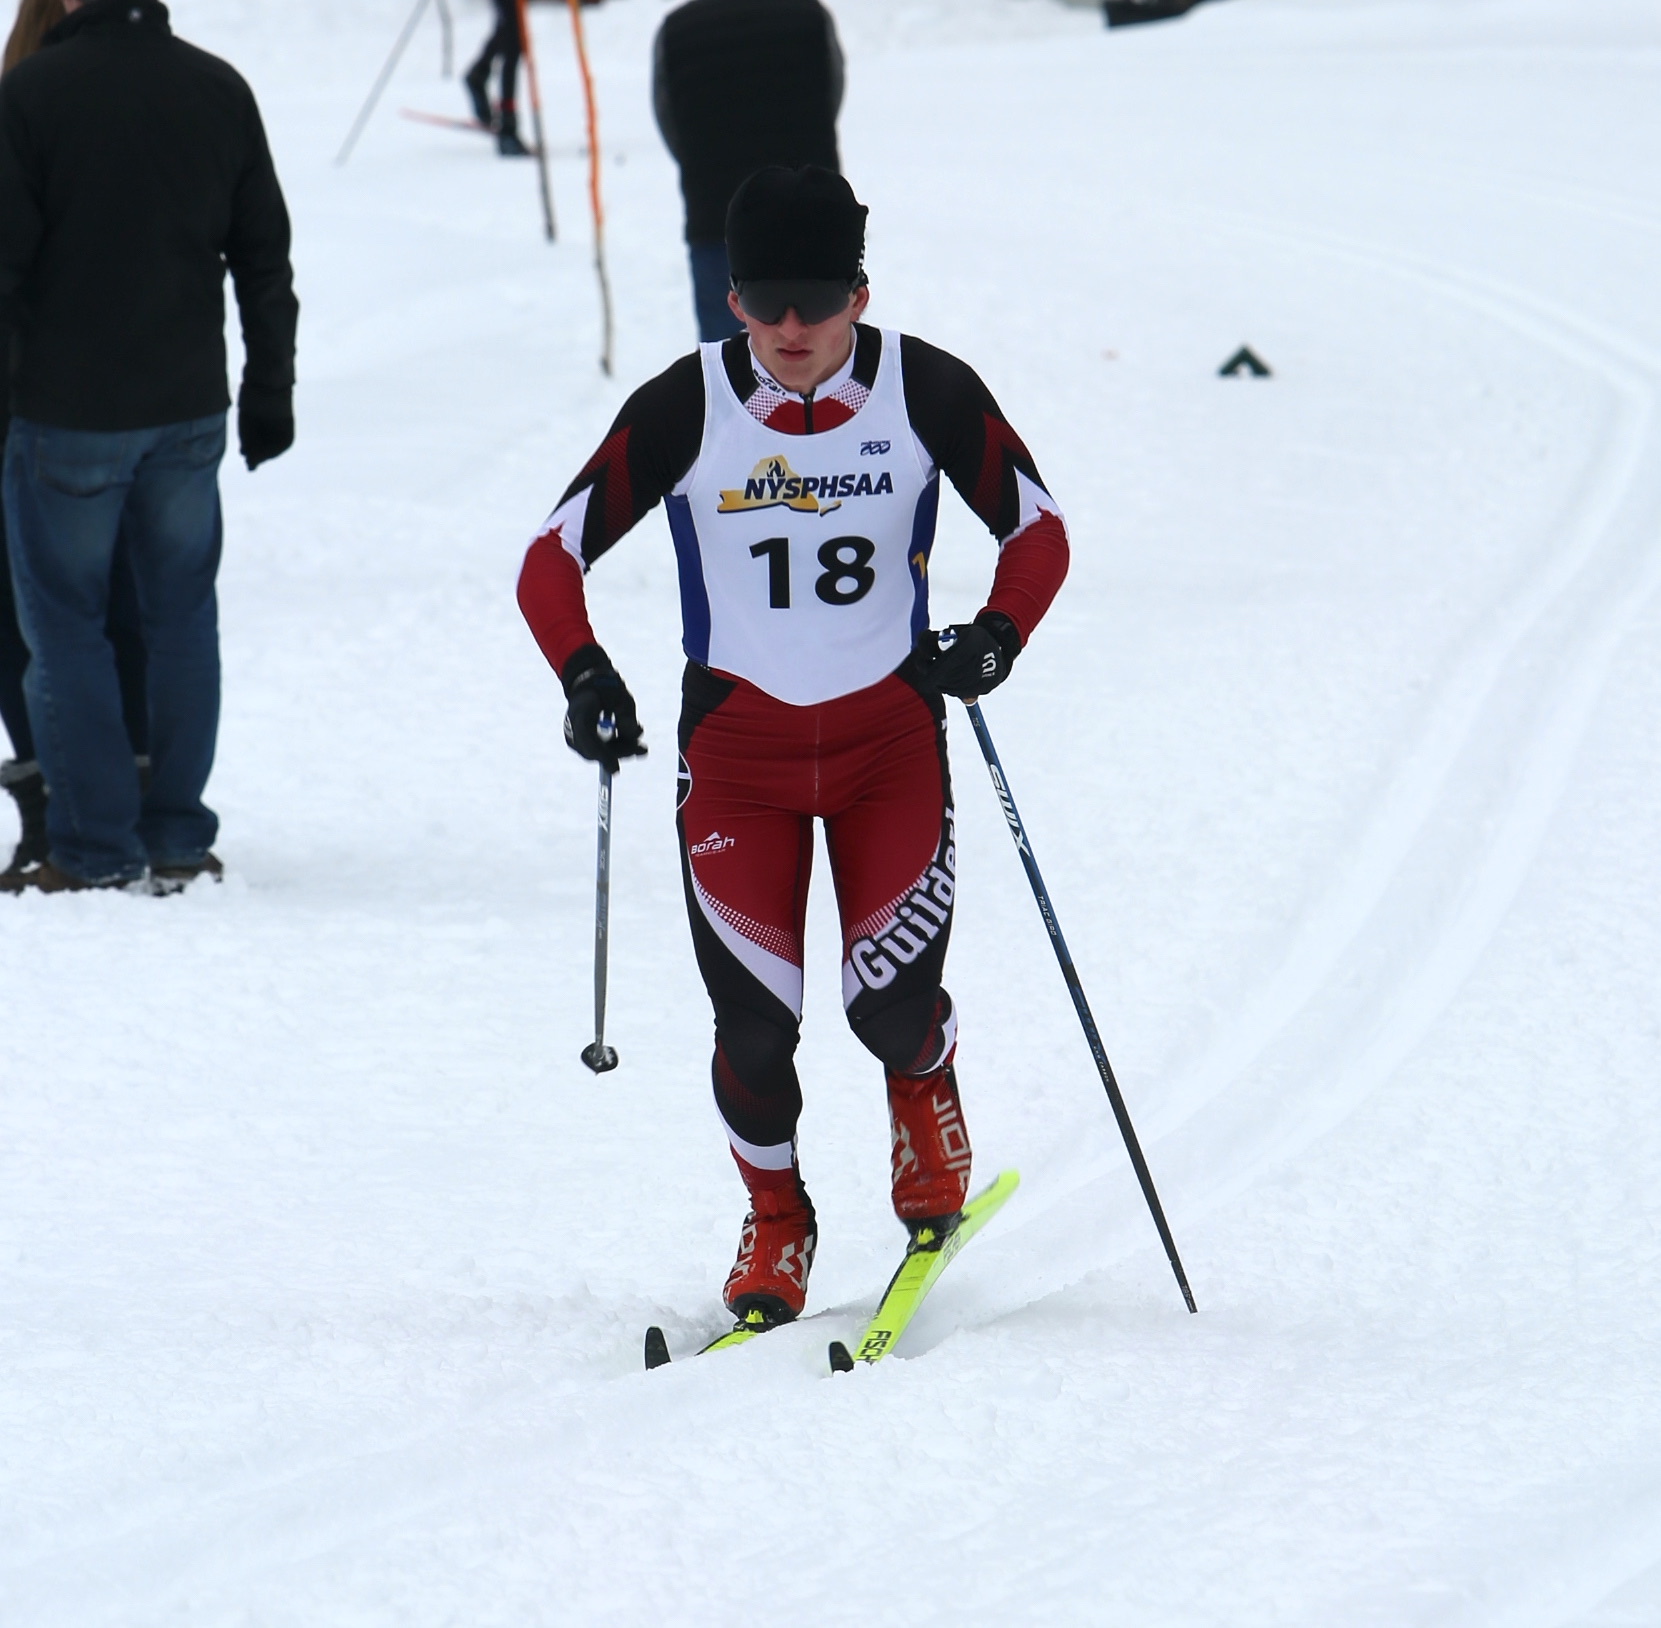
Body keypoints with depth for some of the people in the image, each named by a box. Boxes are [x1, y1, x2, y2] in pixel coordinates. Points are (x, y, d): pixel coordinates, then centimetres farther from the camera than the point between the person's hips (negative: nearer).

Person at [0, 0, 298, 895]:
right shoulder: (219, 89, 1)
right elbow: (264, 259, 8)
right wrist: (269, 390, 18)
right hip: (191, 411, 4)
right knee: (181, 614, 13)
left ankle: (94, 847, 3)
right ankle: (179, 842, 14)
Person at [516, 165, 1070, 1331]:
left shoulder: (926, 391, -10)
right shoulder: (686, 409, -13)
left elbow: (1039, 532, 0)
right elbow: (553, 559, -8)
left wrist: (998, 634, -19)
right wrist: (585, 674, -25)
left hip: (891, 733, 0)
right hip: (737, 743, 0)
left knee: (892, 1002, -11)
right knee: (755, 1027, -4)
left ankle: (923, 1087, 28)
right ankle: (777, 1222, 25)